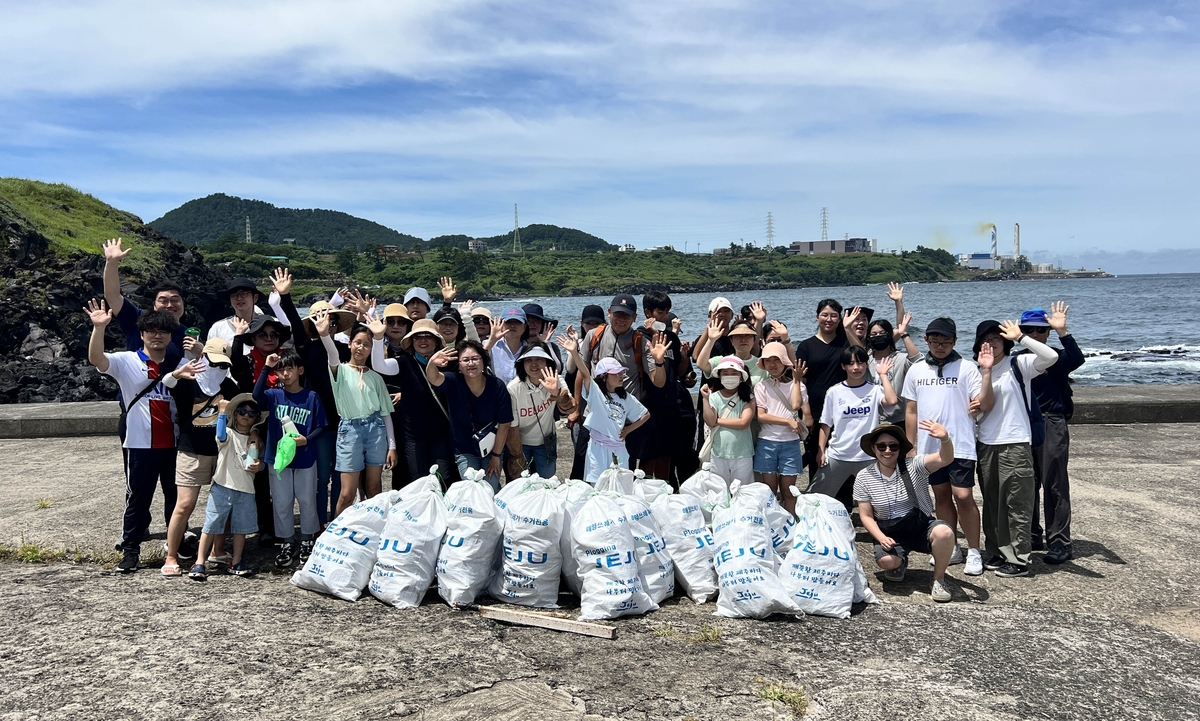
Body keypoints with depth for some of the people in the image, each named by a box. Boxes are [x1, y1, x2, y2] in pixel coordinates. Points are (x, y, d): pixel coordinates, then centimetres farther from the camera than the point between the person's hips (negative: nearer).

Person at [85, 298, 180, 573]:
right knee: (138, 499, 4)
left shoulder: (179, 364, 8)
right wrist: (99, 327, -33)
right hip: (140, 445, -3)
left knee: (177, 497, 14)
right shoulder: (127, 362, -2)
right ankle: (130, 551, 15)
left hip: (174, 444, 3)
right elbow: (96, 359, -18)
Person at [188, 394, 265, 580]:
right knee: (211, 525, -1)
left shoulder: (256, 440, 11)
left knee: (241, 527, 10)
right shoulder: (229, 434, -4)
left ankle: (237, 562, 21)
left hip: (246, 490, 4)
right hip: (222, 487, -4)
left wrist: (260, 466, -2)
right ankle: (200, 563, 5)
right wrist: (222, 412, -32)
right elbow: (221, 435, -28)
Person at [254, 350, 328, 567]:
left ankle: (307, 540, 26)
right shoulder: (274, 395, -1)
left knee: (307, 501, 10)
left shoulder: (312, 397, -4)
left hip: (305, 458, -1)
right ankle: (288, 543, 22)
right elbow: (256, 396, -23)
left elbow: (320, 427, -2)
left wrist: (307, 439, -20)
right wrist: (266, 368, -25)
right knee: (281, 503, 8)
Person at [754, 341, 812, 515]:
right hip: (767, 442, 0)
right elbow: (761, 416, -8)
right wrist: (788, 421, -12)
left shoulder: (797, 385, 5)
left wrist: (797, 380, -10)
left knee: (788, 490, 4)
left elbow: (796, 405, -16)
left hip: (790, 443, 1)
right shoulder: (761, 386, 2)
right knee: (770, 490, 5)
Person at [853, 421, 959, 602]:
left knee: (944, 532, -34)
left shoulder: (913, 465, -11)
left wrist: (945, 439, -51)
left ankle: (939, 579, -5)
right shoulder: (863, 478, -6)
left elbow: (945, 459, -29)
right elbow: (866, 516, 0)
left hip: (922, 526, 0)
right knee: (886, 560, -31)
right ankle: (900, 563, 11)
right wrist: (881, 538, -17)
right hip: (890, 533, 0)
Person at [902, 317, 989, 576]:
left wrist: (986, 372, -22)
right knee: (942, 497, 12)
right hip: (928, 446, 4)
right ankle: (951, 548, 24)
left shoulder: (966, 368, -5)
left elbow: (985, 405, -12)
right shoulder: (916, 370, 6)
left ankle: (974, 552, 6)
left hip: (960, 445, -4)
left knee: (963, 496, -8)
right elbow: (911, 411, 11)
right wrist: (910, 446, 10)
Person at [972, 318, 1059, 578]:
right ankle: (996, 553, 23)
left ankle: (1019, 560, 6)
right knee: (991, 503, 12)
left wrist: (1020, 337, -17)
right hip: (986, 445, 6)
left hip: (1015, 444, -6)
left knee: (1016, 505, -2)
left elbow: (1051, 356, -21)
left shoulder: (1019, 365, -4)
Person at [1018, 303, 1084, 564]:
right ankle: (1032, 536, 22)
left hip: (1051, 426, -5)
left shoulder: (1055, 357, -4)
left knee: (1054, 484, -3)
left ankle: (1059, 542, 2)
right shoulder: (1016, 359, 8)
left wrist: (1062, 331, -34)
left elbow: (1077, 360, -25)